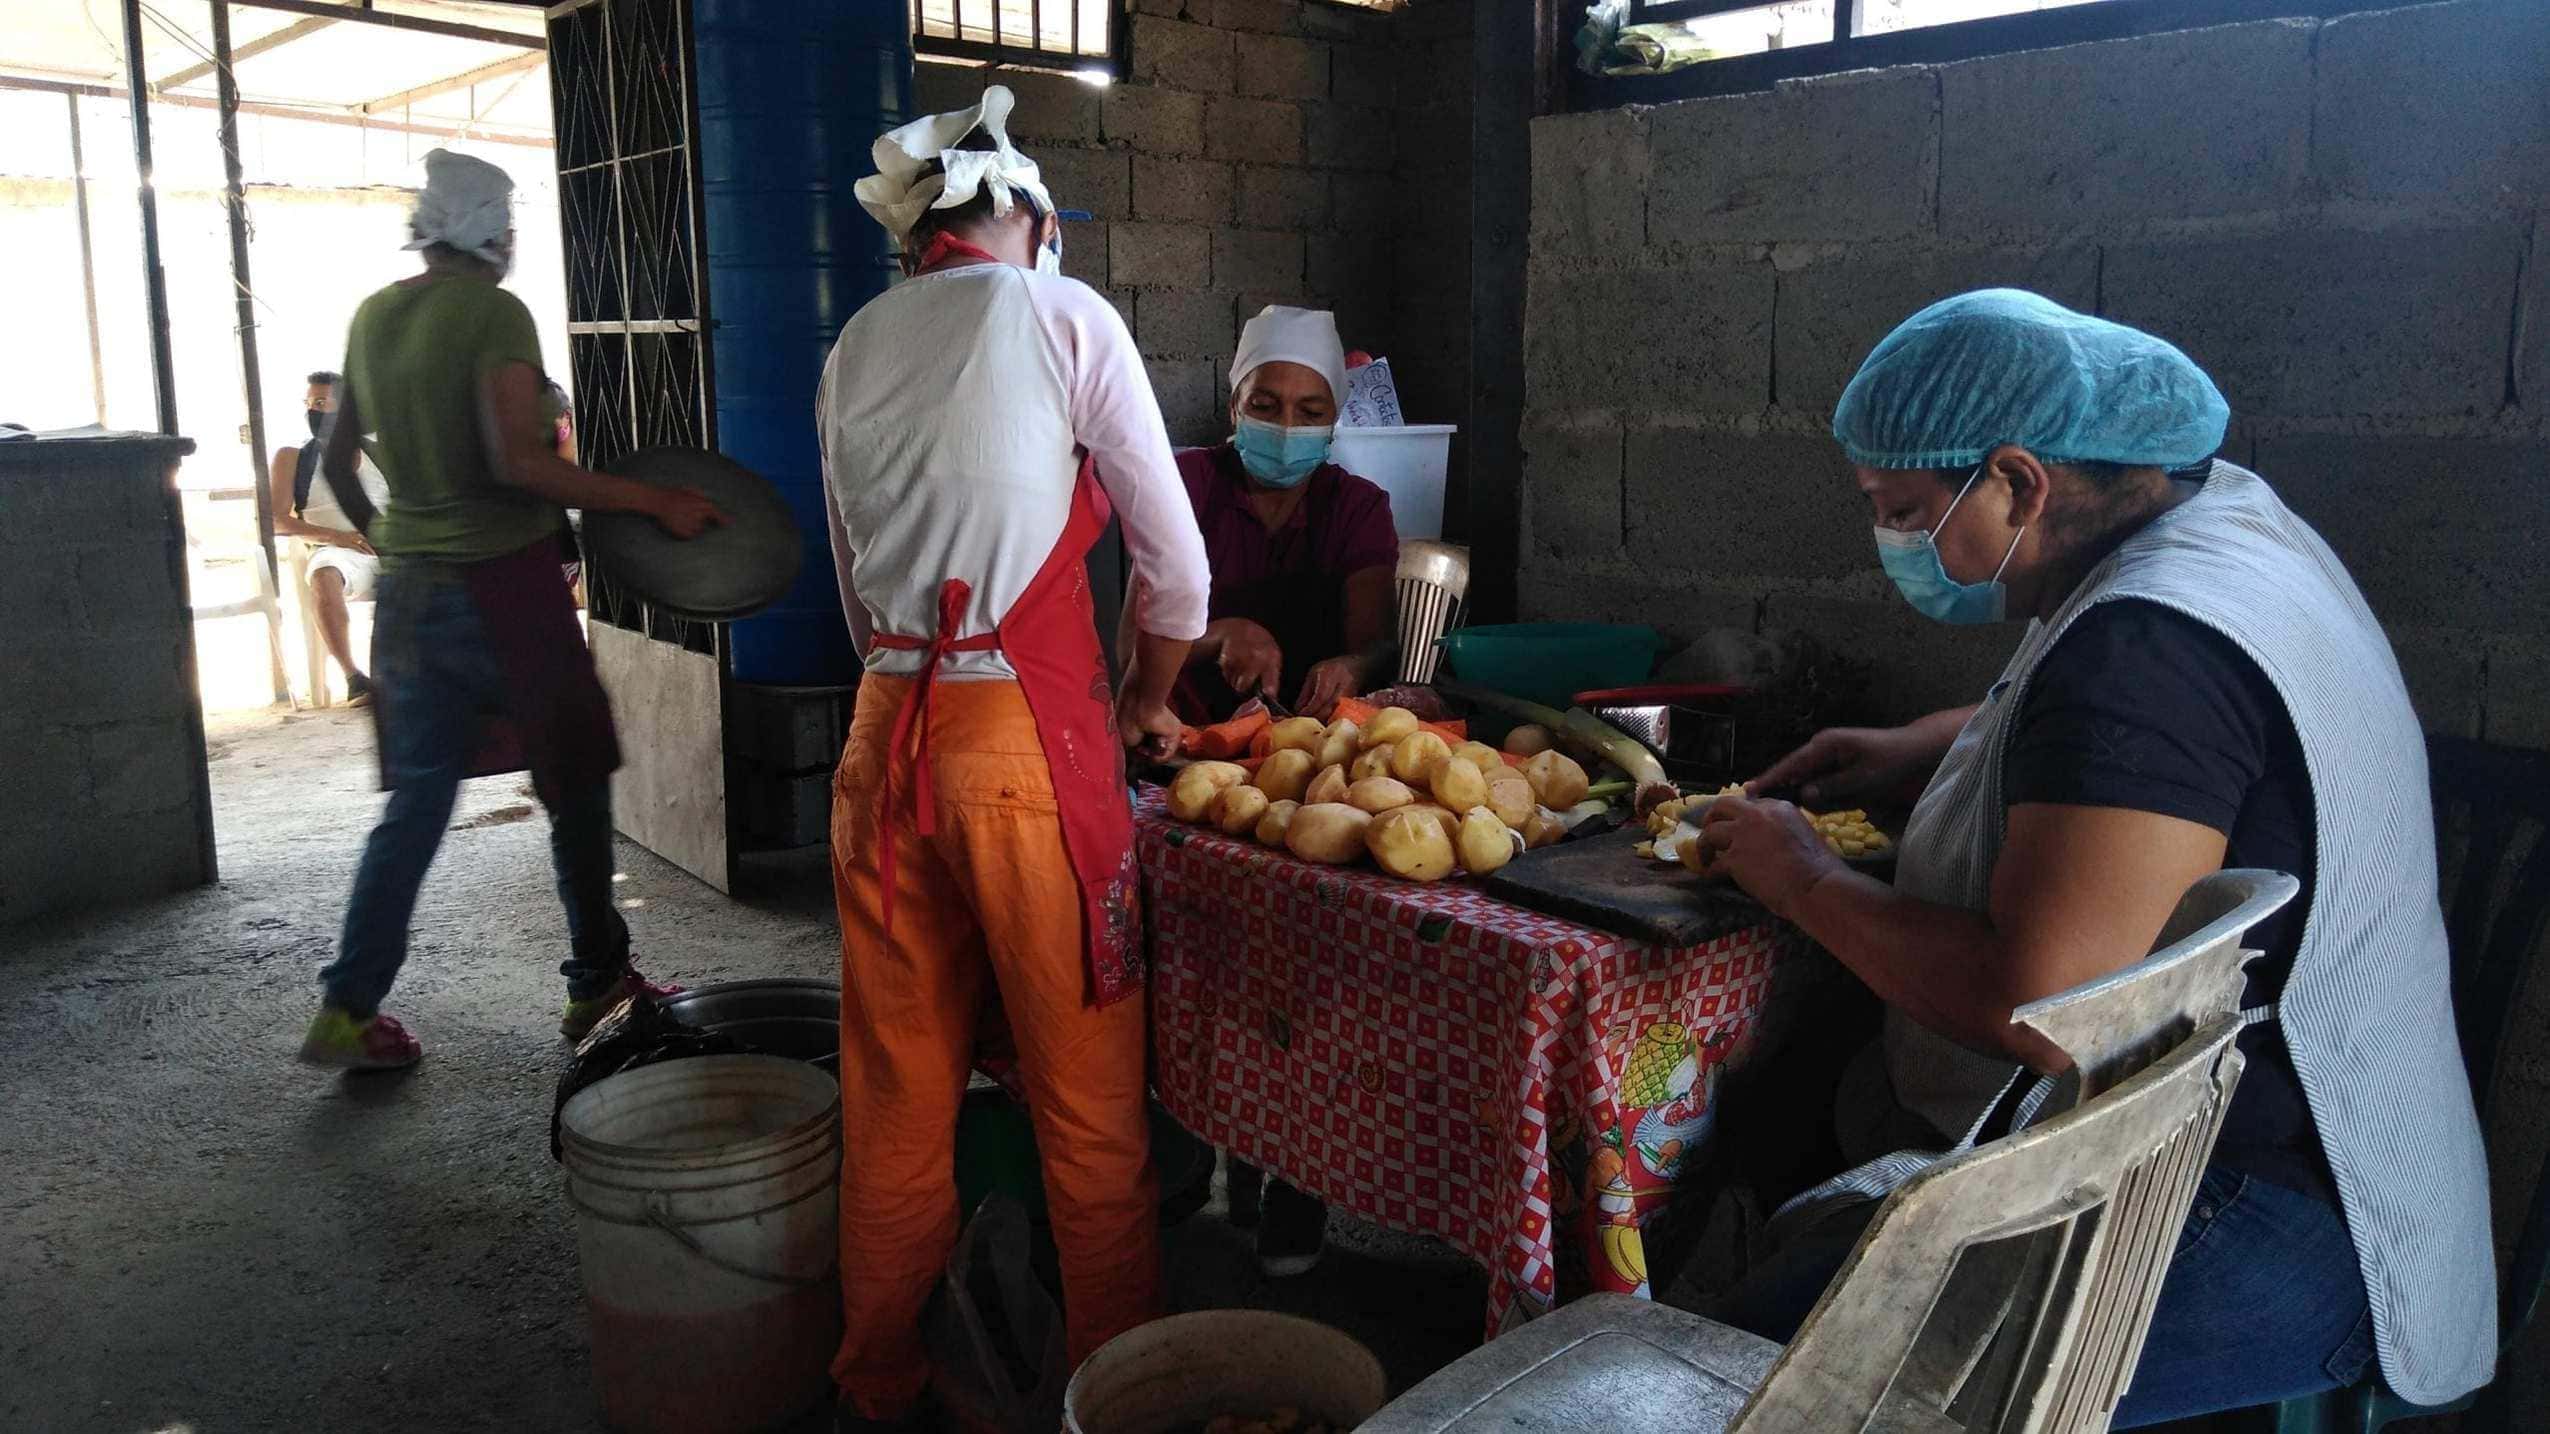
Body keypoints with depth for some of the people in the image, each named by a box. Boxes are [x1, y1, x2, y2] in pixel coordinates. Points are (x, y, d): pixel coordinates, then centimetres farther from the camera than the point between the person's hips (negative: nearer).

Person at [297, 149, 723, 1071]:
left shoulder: (373, 316, 12)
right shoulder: (493, 313, -12)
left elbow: (335, 460, 20)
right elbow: (517, 461, -23)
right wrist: (656, 503, -22)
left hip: (409, 588, 7)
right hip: (500, 581, -7)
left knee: (417, 798, 12)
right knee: (576, 781, 8)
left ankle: (348, 1010, 9)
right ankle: (597, 983, 18)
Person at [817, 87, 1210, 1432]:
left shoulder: (854, 349, 13)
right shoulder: (1061, 314, -1)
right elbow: (1177, 561, 2)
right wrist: (1141, 704, 17)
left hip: (885, 734, 6)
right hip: (1030, 733, -5)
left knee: (894, 1094, 16)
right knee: (1088, 1098, 7)